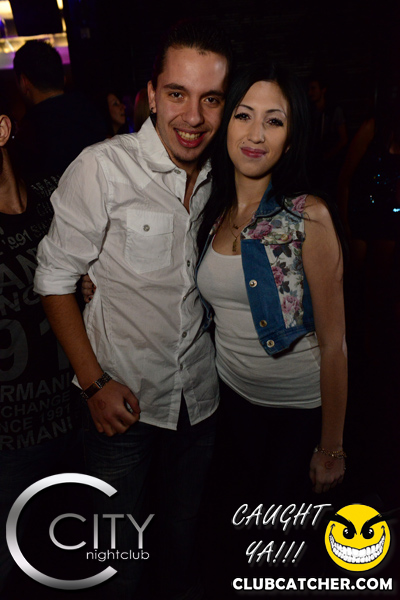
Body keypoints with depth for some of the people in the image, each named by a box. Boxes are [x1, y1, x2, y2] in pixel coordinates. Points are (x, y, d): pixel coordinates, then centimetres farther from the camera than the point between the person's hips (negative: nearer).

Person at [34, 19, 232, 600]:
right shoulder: (103, 168, -18)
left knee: (185, 520, 25)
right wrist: (95, 383, -14)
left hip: (199, 392, 5)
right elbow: (54, 278, -12)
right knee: (119, 545, 14)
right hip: (123, 398, -4)